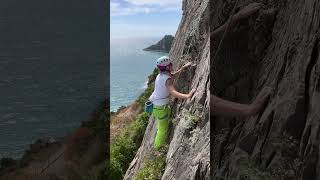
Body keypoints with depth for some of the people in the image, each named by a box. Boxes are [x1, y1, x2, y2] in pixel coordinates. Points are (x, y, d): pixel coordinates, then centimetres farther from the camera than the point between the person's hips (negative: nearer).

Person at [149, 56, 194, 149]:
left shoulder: (160, 75, 2)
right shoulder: (167, 79, -25)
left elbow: (173, 75, 20)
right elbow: (173, 92, -41)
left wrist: (183, 67, 20)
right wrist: (187, 96, -51)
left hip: (154, 104, 9)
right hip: (160, 108, -9)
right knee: (163, 129, 9)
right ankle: (158, 147, 25)